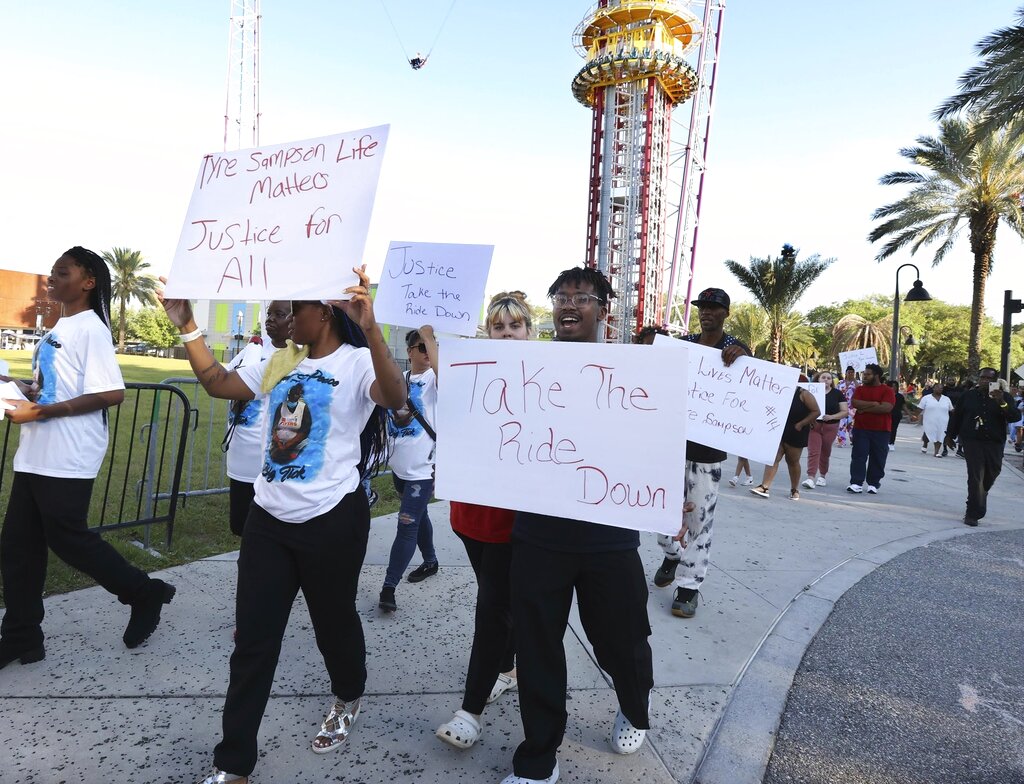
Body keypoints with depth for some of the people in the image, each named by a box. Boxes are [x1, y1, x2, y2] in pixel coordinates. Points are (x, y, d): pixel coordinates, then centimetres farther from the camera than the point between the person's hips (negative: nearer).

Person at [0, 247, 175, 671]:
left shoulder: (90, 329, -13)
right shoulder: (59, 326, 15)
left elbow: (110, 394, -23)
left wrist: (40, 411, -21)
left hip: (67, 457, -9)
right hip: (35, 453, 9)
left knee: (68, 538, -1)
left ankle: (146, 594, 17)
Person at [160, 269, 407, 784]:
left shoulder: (357, 362, -10)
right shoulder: (280, 364, 11)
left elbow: (395, 398, -31)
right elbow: (216, 383, 14)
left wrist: (370, 329, -43)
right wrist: (187, 326, 6)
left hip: (332, 521, -5)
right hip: (268, 519, 6)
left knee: (333, 621, 15)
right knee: (252, 641, 8)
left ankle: (348, 699, 46)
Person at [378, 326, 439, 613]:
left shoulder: (432, 379, -9)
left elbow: (442, 371, -33)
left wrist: (429, 337, -26)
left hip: (422, 468, -6)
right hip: (399, 465, 6)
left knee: (407, 525, -6)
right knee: (418, 517, 22)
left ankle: (388, 588, -1)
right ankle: (430, 561, 40)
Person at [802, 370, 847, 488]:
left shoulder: (837, 394, 3)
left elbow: (844, 412, 0)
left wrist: (831, 417, -16)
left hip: (830, 427, 1)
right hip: (814, 425, -1)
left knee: (825, 453, 13)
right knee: (813, 451, -10)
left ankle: (822, 475, 30)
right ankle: (811, 477, -13)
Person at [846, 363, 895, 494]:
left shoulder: (887, 390, -2)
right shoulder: (860, 389, 8)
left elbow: (887, 407, -17)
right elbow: (855, 403, -9)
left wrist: (865, 408, -13)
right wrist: (874, 404, -14)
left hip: (881, 431, -2)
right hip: (861, 429, 2)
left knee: (877, 458, 6)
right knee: (858, 456, -3)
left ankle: (873, 484, 16)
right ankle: (856, 483, -4)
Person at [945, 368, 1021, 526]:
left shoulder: (1004, 397, 2)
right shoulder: (969, 395, 3)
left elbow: (1015, 417, -11)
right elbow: (956, 416, 10)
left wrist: (1002, 403, -27)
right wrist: (950, 435, 13)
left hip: (994, 444, 2)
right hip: (972, 442, -2)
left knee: (991, 473, 15)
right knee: (975, 476, -10)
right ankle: (973, 514, -7)